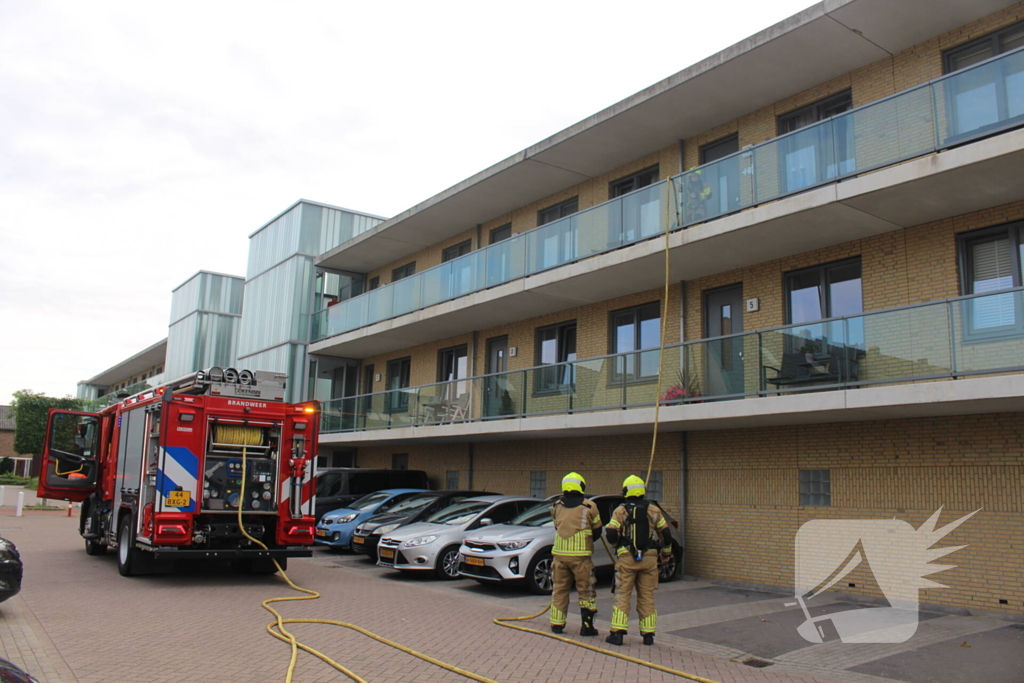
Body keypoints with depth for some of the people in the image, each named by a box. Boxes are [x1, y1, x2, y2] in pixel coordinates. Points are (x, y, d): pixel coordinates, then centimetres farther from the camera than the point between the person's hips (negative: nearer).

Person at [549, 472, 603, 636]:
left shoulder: (556, 506, 8)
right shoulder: (589, 506, -3)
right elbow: (597, 531, 7)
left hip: (559, 554, 3)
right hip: (581, 555, -3)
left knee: (560, 589, 13)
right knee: (586, 591, 6)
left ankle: (557, 624, 14)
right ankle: (587, 626, 7)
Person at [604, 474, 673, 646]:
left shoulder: (620, 511, -3)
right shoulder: (654, 511, 3)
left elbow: (611, 535, -11)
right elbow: (666, 534, 5)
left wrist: (617, 545, 11)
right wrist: (666, 552, 22)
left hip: (626, 558, -2)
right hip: (649, 558, 2)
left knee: (622, 595, 3)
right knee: (647, 597, 10)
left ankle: (617, 633, -2)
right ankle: (648, 634, 12)